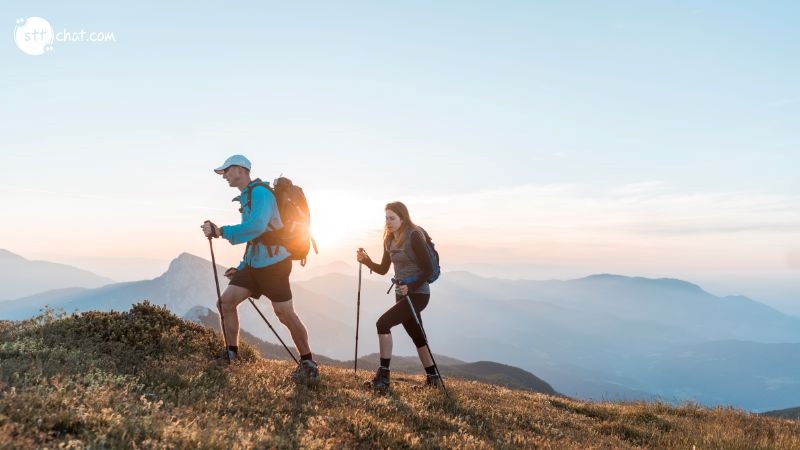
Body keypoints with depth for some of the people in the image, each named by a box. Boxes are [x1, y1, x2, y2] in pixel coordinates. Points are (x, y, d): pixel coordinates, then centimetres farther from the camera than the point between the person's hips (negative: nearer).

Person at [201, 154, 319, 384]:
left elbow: (256, 227, -31)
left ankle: (308, 363, 9)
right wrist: (241, 267, 21)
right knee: (226, 301, 1)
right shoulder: (246, 197, 17)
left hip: (273, 264, -9)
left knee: (285, 315, -4)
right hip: (253, 264, 9)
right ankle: (231, 354, 14)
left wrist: (220, 231, -25)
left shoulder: (260, 192, -13)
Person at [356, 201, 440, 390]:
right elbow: (383, 269, 14)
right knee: (417, 337, 15)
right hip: (402, 293, 8)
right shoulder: (390, 239, 8)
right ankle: (432, 377, 29)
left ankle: (383, 376, -13)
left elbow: (429, 269, -17)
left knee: (383, 323, -19)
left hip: (417, 293, -8)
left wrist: (411, 287, -25)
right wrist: (366, 261, -3)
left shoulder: (414, 236, -14)